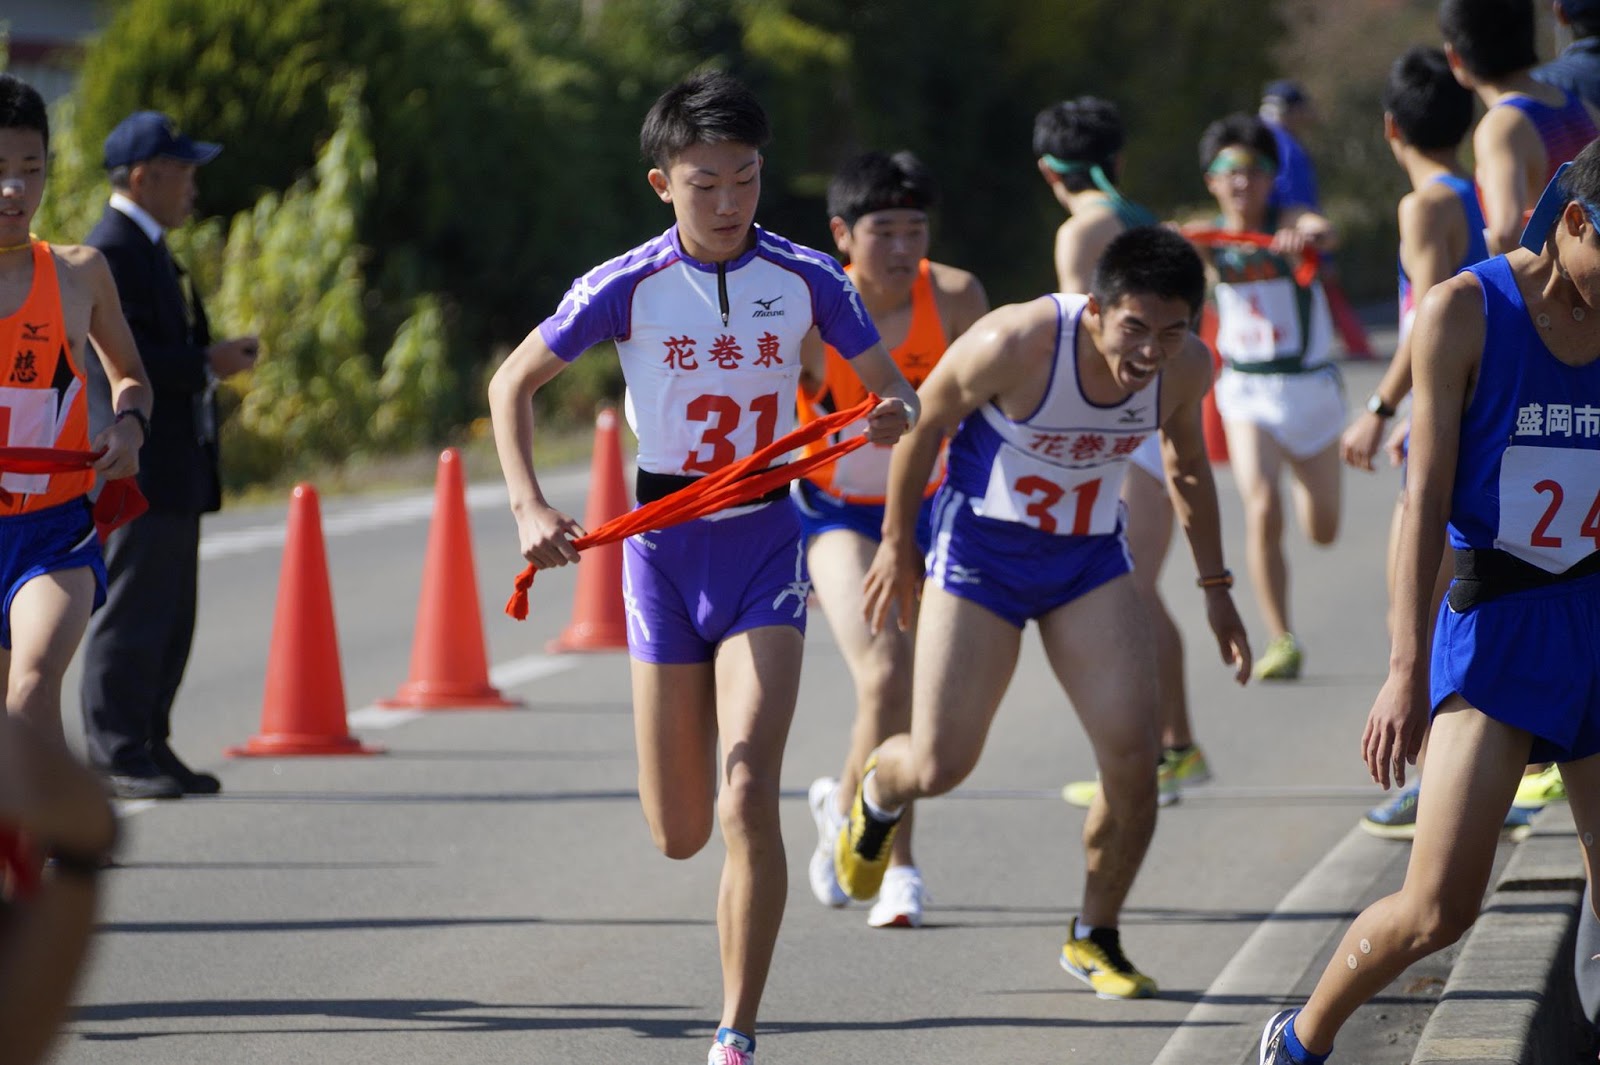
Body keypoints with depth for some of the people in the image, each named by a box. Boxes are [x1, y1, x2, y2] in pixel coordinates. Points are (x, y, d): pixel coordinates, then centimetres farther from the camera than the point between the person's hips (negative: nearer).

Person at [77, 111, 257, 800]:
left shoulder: (149, 250, 20)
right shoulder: (111, 251, -13)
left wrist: (214, 357, 11)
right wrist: (206, 366, -16)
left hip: (173, 470, 11)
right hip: (138, 470, -11)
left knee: (169, 618, 12)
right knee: (132, 612, -8)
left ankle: (148, 749, 17)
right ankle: (116, 754, -6)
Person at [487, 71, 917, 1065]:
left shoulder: (807, 279, -5)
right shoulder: (626, 286, -7)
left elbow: (894, 389, 5)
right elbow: (514, 383, 4)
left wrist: (897, 414, -19)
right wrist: (530, 506, -10)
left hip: (767, 545, -1)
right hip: (665, 546, 1)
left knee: (746, 800, -18)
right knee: (680, 833, 6)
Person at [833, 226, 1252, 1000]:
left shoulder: (1185, 368, -14)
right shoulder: (1017, 345, -29)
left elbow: (1187, 465, 9)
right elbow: (925, 421, -11)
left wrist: (1215, 586, 12)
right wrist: (896, 543, -1)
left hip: (1090, 558, 4)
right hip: (981, 550, -3)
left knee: (1134, 756, -11)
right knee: (939, 767, -4)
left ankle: (1094, 938, 11)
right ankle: (877, 796, 36)